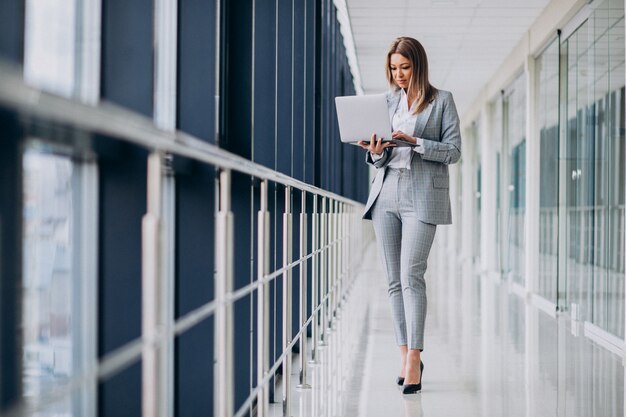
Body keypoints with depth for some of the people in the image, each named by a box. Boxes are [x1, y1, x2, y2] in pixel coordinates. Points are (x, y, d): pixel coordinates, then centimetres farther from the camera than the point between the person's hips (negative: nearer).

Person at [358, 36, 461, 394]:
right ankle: (407, 356, 12)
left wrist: (414, 141, -15)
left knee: (411, 276, -16)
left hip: (422, 196, -5)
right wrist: (377, 153, -7)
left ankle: (414, 358, -15)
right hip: (386, 194, 5)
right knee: (394, 281, 5)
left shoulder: (441, 100, 3)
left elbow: (453, 151, -3)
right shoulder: (387, 102, 15)